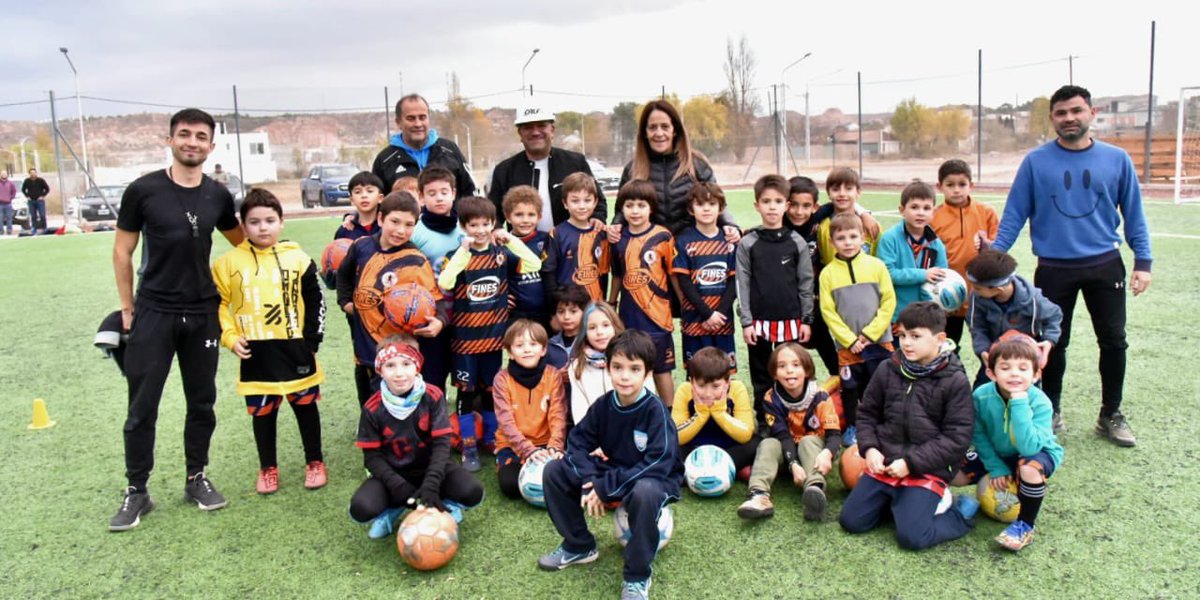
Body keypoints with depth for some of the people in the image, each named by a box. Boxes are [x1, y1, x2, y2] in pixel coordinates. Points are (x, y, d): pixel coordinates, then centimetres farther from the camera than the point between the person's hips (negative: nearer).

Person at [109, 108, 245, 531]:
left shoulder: (218, 196, 2)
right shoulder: (143, 190, -7)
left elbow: (240, 241, 19)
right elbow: (122, 251, -1)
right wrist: (127, 309, -1)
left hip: (202, 314, 3)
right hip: (153, 313, -3)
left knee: (202, 402, 11)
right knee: (142, 407, 3)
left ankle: (196, 479, 26)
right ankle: (137, 491, 16)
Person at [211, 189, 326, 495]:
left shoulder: (298, 259, -2)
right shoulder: (229, 262, -2)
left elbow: (315, 301, 5)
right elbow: (217, 304, 5)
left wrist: (311, 340, 0)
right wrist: (230, 337, -5)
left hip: (295, 349, 0)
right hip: (255, 354, 0)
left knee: (305, 406, 11)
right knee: (262, 412, 10)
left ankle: (315, 462, 27)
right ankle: (268, 468, 27)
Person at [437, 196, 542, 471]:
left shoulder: (502, 253, 1)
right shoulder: (456, 256, -7)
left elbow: (535, 265, -11)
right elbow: (444, 283, -26)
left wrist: (510, 240, -14)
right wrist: (464, 250, -26)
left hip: (494, 336, 3)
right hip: (464, 338, -2)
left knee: (491, 391, 15)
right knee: (467, 393, 6)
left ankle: (490, 438, 31)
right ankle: (468, 446, 18)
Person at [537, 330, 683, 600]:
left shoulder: (656, 411, -23)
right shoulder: (603, 405, -8)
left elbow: (657, 464, -28)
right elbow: (579, 441, -3)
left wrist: (606, 488, -28)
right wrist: (590, 481, -22)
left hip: (653, 478, -6)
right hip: (608, 474, 6)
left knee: (644, 494, -42)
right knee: (553, 472, -6)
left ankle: (637, 577, -18)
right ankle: (579, 546, 12)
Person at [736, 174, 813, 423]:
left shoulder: (797, 242, 2)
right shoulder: (747, 244, 0)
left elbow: (806, 283, 4)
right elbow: (743, 285, -1)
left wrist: (806, 320, 2)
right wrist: (746, 322, -5)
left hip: (791, 321, 1)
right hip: (759, 322, 0)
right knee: (761, 377, 9)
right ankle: (763, 423, 20)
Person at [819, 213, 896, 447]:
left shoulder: (876, 265, -2)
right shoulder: (828, 273, -2)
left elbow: (889, 301, -3)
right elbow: (828, 311, -4)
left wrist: (870, 333, -9)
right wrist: (849, 340, -10)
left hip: (879, 342, 0)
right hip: (847, 346, 0)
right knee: (850, 389, 10)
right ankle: (851, 428, 27)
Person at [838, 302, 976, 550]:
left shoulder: (955, 382, -9)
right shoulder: (888, 371, 2)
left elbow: (957, 439, -11)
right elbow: (867, 413, 12)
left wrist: (911, 462, -17)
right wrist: (869, 448, -6)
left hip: (926, 471, -4)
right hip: (883, 465, 5)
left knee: (912, 537, -17)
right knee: (850, 521, 1)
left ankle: (961, 514, 9)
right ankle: (893, 500, 24)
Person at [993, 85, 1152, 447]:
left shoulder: (1116, 159, 1)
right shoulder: (1036, 162, -4)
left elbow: (1133, 214, 6)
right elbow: (1014, 215, -2)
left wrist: (1142, 261, 1)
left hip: (1105, 266, 2)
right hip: (1054, 269, -1)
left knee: (1113, 342, 8)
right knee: (1053, 344, 9)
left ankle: (1111, 416, 25)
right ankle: (1050, 412, 27)